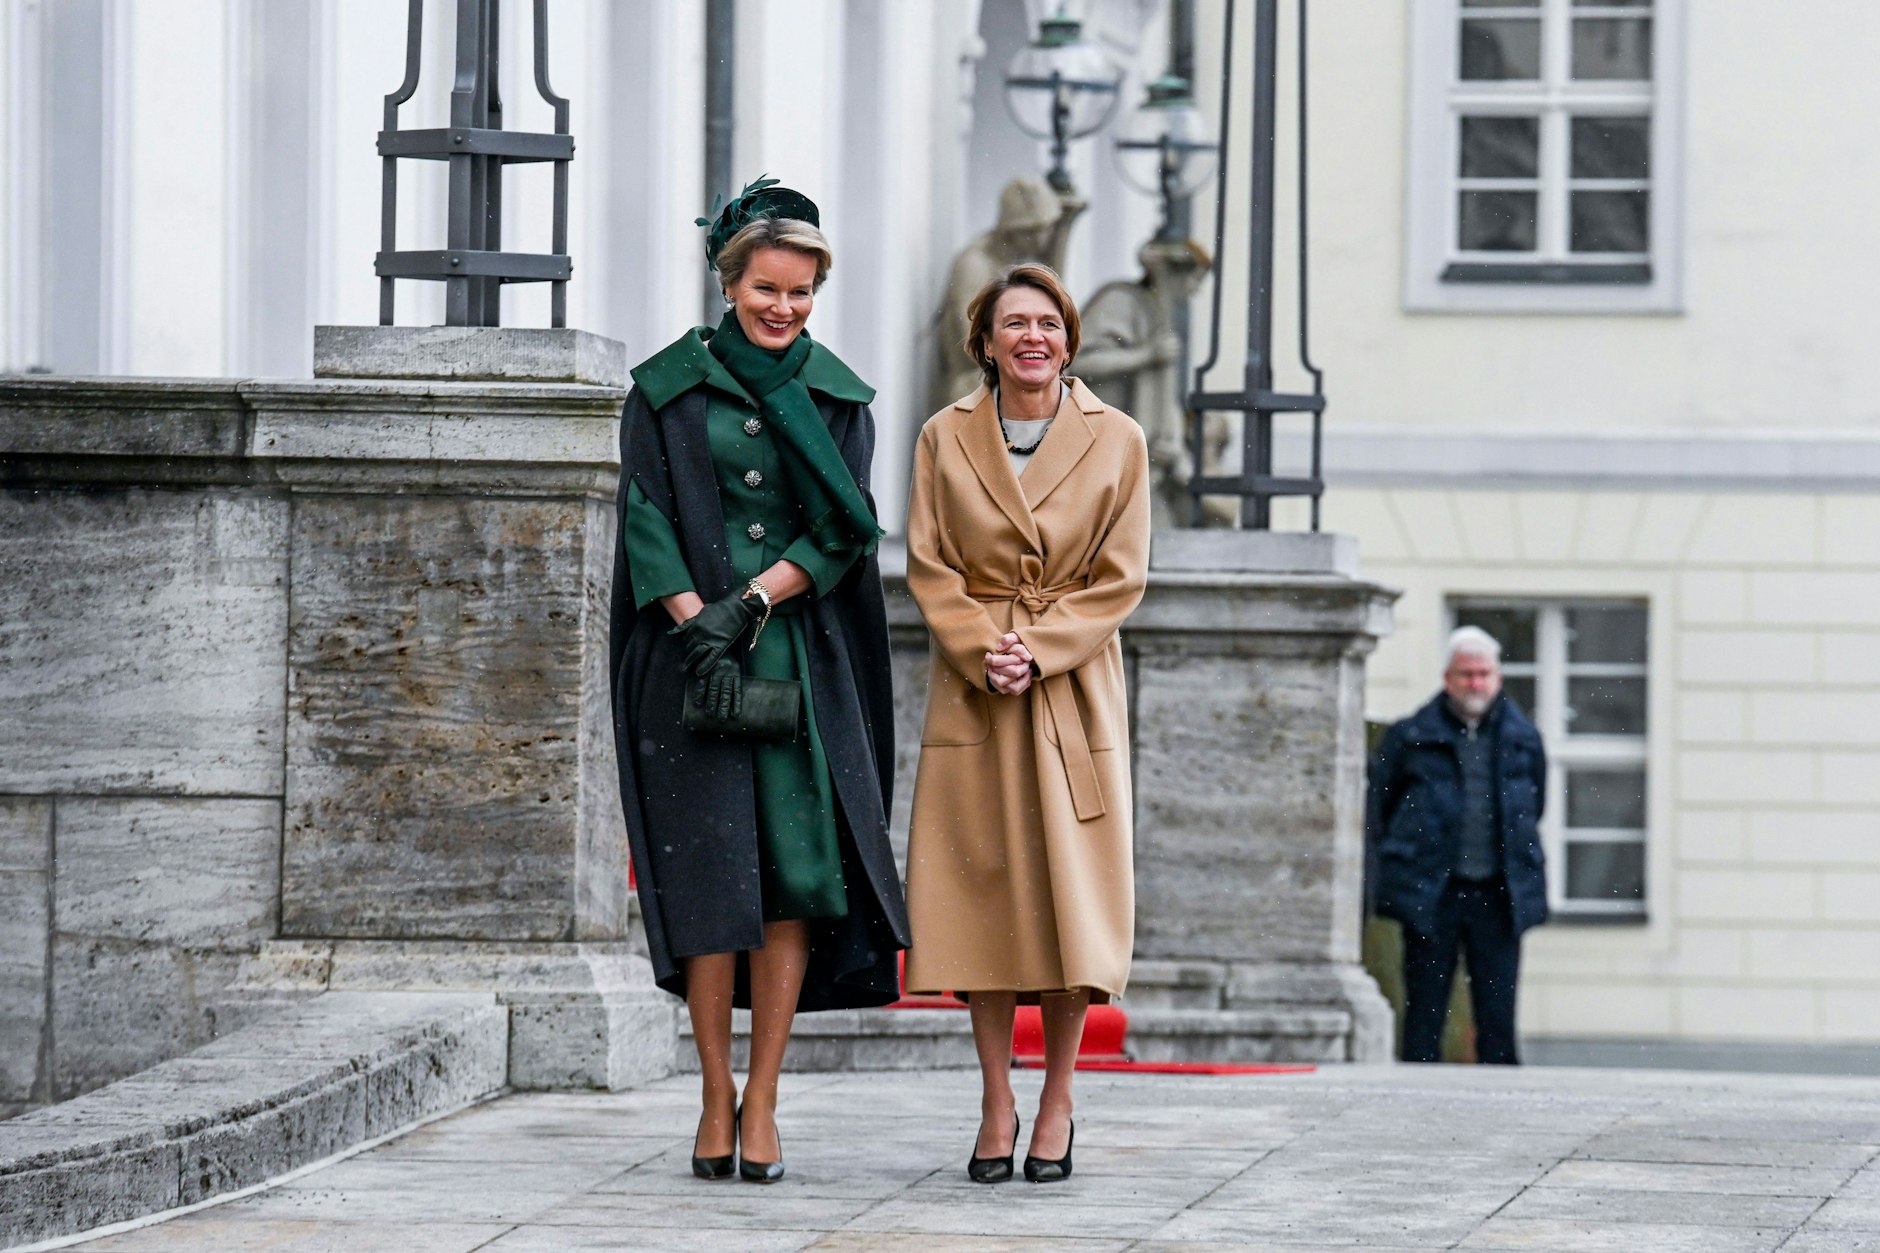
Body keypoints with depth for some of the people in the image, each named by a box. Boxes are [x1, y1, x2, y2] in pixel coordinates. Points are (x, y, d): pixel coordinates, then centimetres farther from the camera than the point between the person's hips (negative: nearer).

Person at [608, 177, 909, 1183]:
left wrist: (756, 601, -13)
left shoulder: (837, 398, 11)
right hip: (692, 651, -1)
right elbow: (647, 518, -2)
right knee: (711, 874, -4)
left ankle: (762, 1098, -2)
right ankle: (716, 1097, 3)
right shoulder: (668, 389, 5)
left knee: (797, 871, -7)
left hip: (803, 662, 1)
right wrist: (699, 628, -14)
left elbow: (844, 527, 2)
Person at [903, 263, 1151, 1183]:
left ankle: (1057, 1105, 7)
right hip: (972, 693, 1)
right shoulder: (946, 438, 4)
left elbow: (1119, 578, 0)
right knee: (981, 893, 0)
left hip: (1074, 690, -1)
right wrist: (984, 651, -12)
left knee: (1070, 894, -3)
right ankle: (996, 1106, 9)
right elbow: (928, 565, 2)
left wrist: (1037, 650, -12)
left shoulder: (1116, 441, 2)